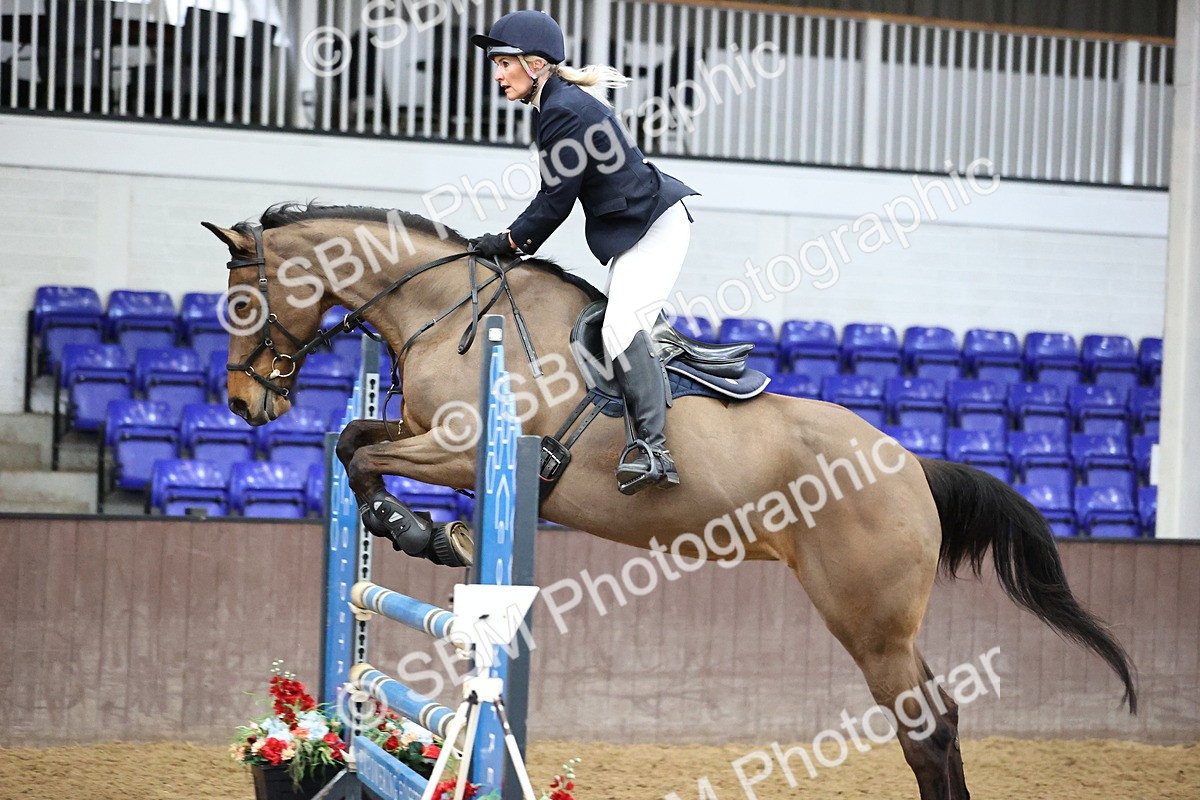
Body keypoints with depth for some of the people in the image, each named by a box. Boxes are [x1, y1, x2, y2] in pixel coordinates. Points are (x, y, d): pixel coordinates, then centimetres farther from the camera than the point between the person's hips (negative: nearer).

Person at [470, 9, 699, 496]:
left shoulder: (564, 112, -19)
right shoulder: (555, 104, 12)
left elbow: (556, 200, -16)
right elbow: (557, 195, 16)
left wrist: (511, 241, -5)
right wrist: (516, 241, 11)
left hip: (653, 225, -11)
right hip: (629, 233, 11)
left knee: (622, 324, -22)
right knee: (626, 328, 15)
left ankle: (652, 450, -28)